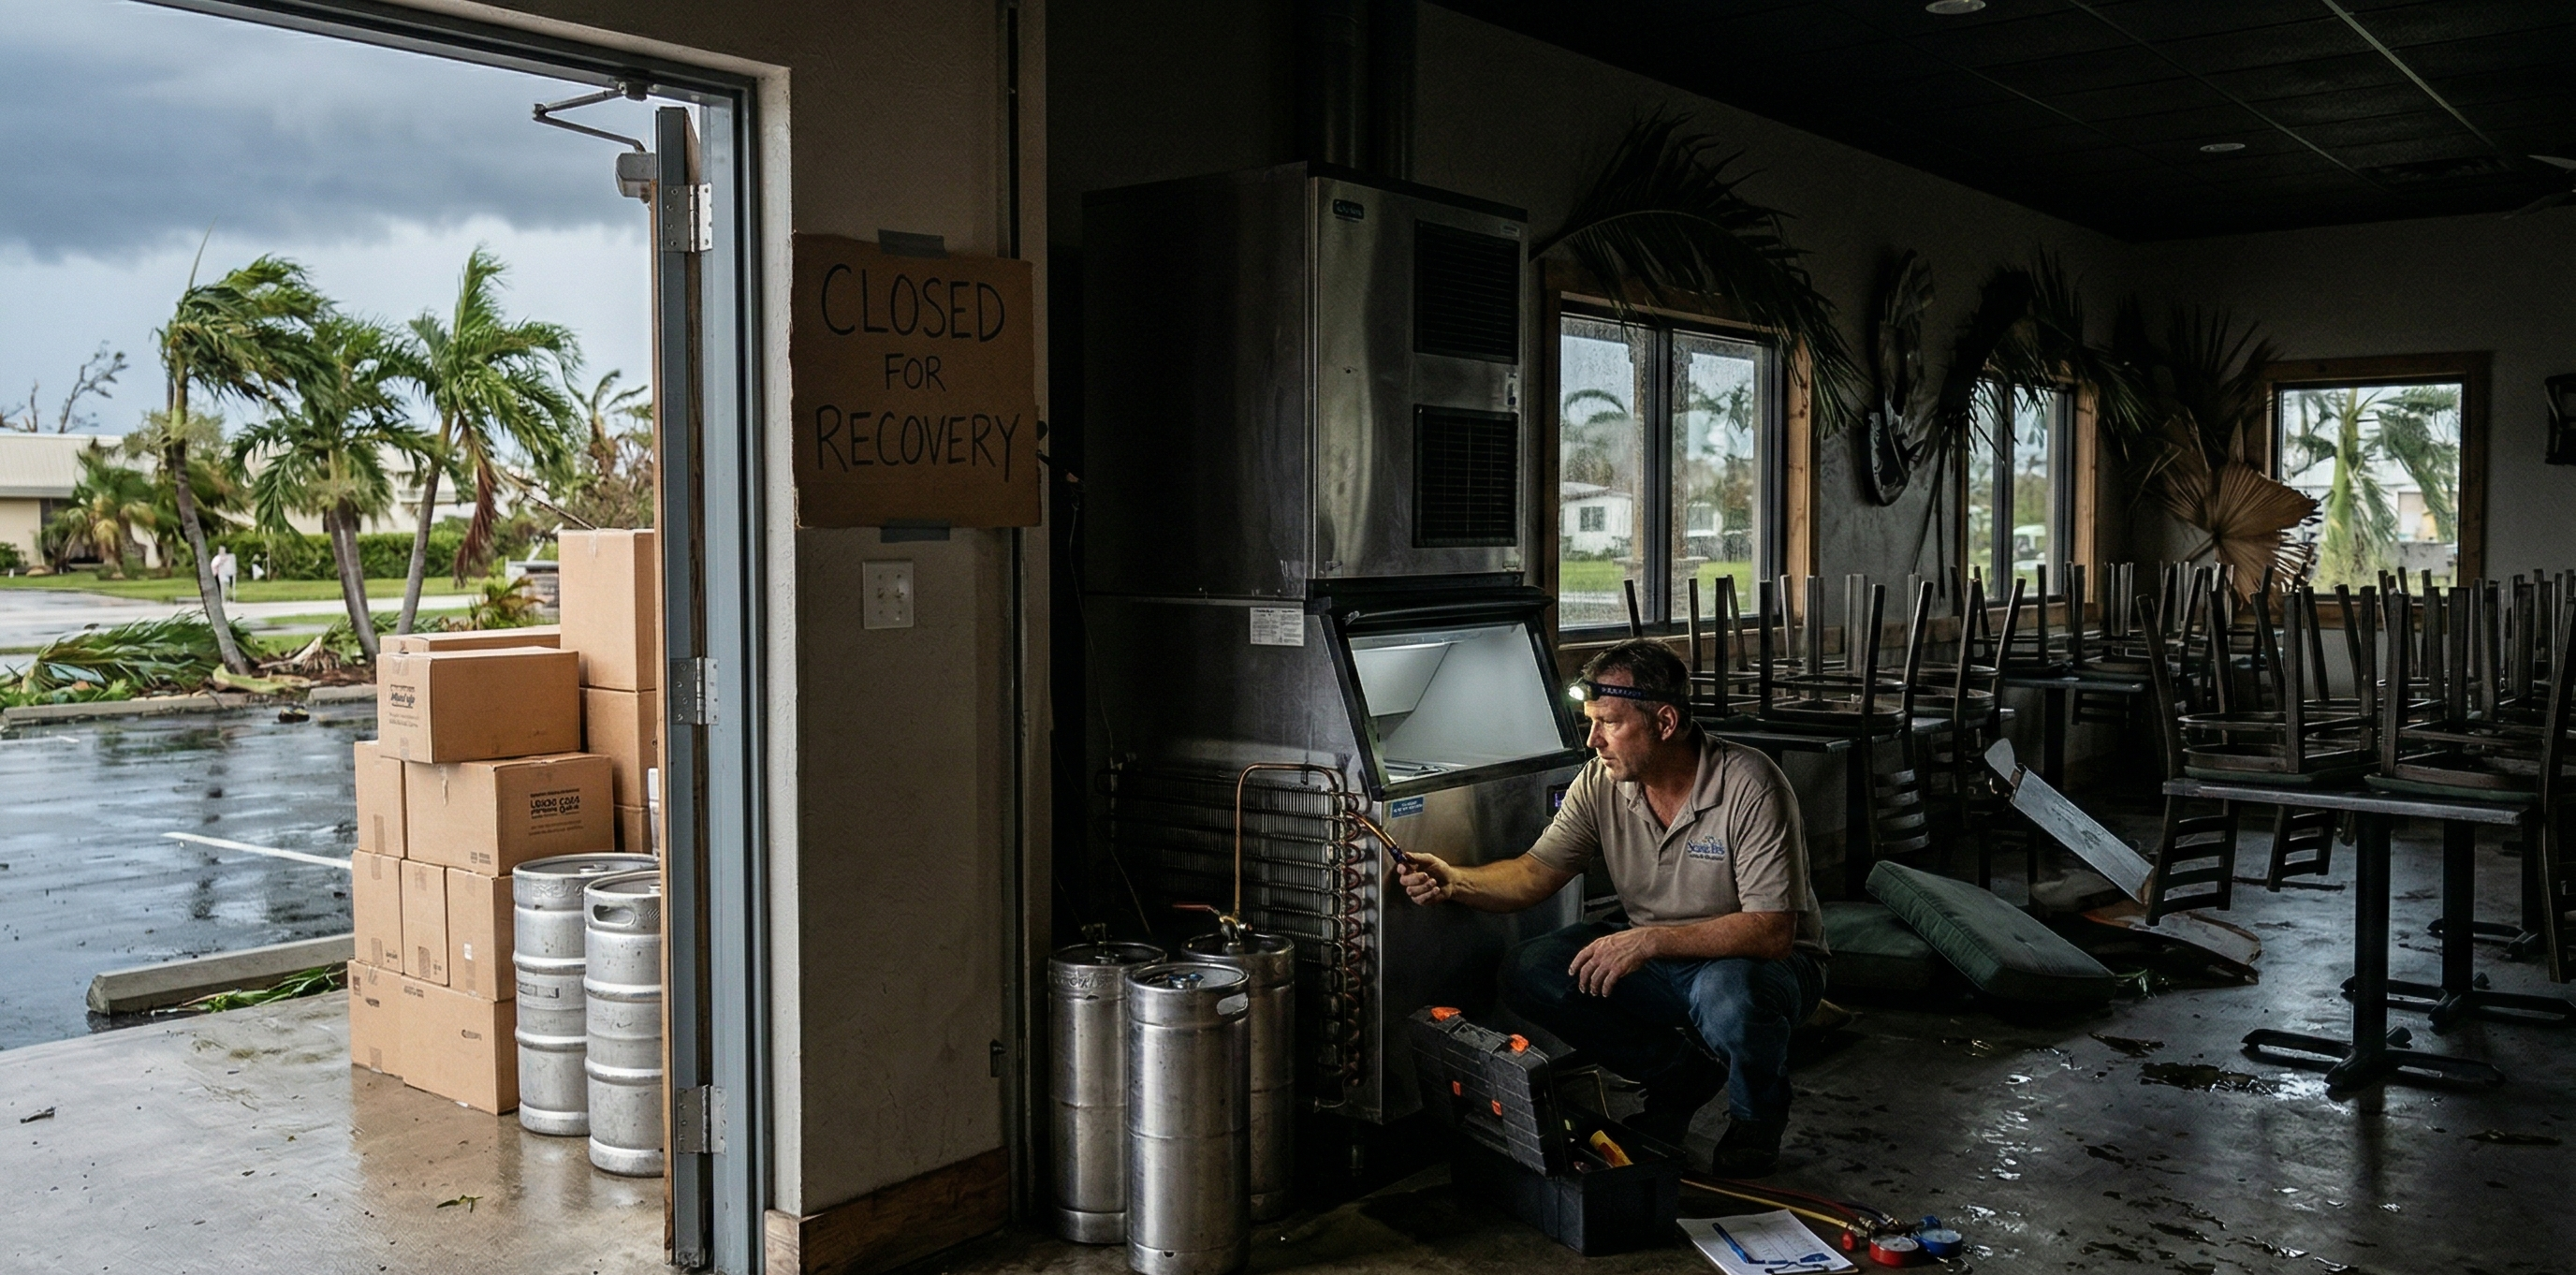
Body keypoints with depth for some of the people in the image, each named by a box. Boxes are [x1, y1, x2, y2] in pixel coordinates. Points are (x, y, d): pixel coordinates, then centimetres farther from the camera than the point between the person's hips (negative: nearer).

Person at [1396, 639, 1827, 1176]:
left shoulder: (1750, 786, -24)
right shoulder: (1603, 783, -7)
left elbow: (1772, 932, -29)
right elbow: (1535, 873, -3)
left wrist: (1650, 939, -37)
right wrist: (1453, 882, -23)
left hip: (1765, 961, -5)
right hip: (1657, 960, 5)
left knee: (1725, 995, -40)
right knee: (1528, 971, -15)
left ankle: (1758, 1113, -3)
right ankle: (1680, 1073, 4)